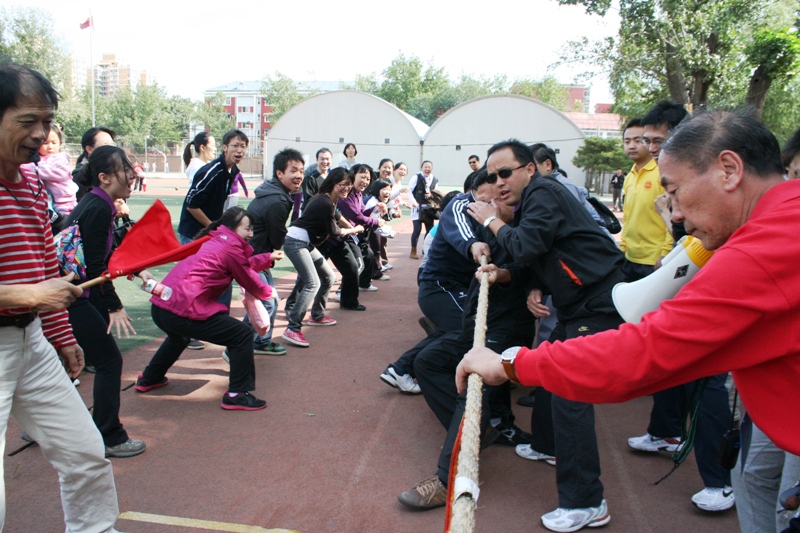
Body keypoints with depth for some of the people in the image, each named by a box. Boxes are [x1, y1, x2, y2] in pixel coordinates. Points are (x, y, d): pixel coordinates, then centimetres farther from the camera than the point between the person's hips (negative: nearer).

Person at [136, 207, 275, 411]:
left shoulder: (216, 240, 20)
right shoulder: (231, 246, -6)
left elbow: (243, 265, 24)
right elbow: (249, 281, 2)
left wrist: (268, 258, 33)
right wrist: (267, 292, 21)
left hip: (160, 306, 11)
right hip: (183, 311, -10)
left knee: (179, 335, 43)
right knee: (243, 335, -5)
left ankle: (149, 379, 54)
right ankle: (237, 395, 0)